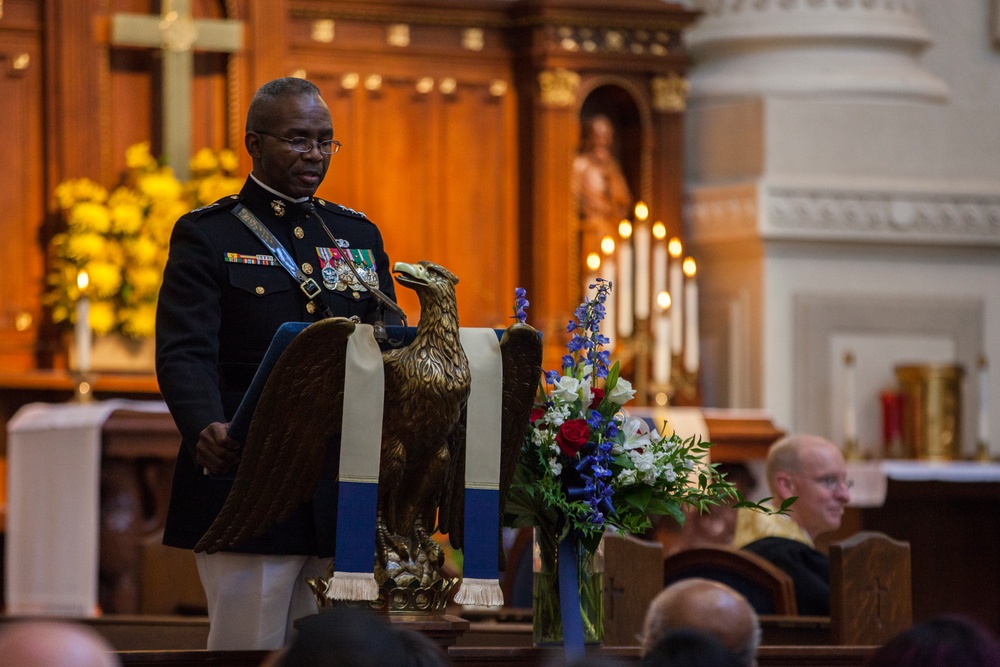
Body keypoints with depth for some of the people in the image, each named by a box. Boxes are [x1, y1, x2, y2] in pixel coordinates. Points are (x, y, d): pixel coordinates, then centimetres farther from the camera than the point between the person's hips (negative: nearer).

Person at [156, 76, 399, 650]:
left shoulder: (360, 235, 18)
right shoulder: (207, 236, 1)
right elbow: (183, 353, -10)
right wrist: (205, 429, -30)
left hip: (345, 489, 5)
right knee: (250, 647, -5)